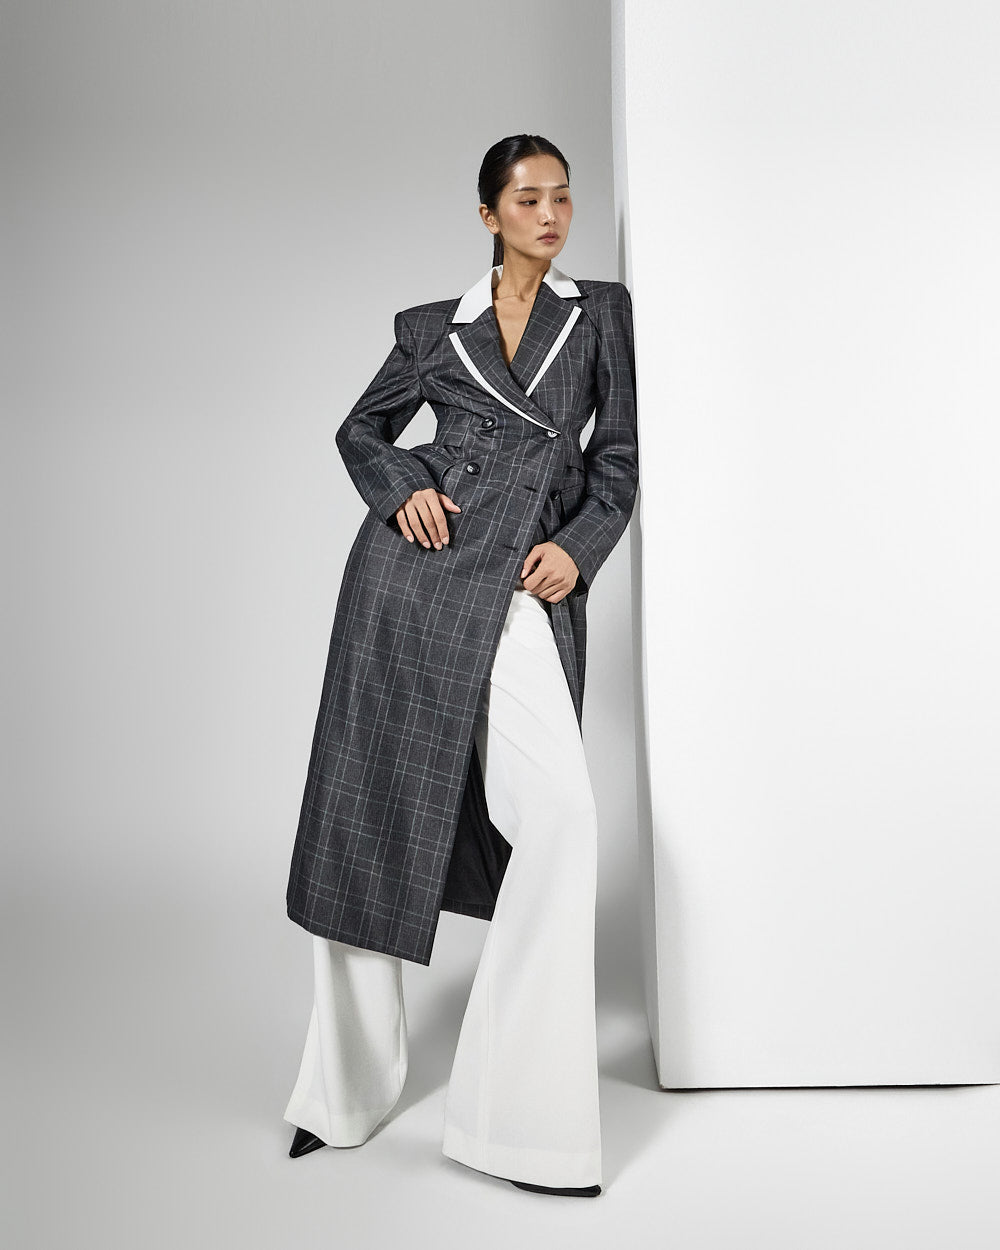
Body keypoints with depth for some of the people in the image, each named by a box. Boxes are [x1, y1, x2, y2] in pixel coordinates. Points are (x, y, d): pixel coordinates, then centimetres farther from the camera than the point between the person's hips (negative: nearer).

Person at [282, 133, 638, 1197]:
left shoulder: (601, 312, 15)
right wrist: (400, 488, -1)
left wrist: (579, 546, -5)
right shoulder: (434, 328, 15)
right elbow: (360, 430, 21)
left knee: (558, 812, -18)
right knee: (369, 808, 2)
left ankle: (522, 1113, -6)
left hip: (523, 590, 0)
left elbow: (618, 457, 13)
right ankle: (349, 1083, 20)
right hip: (411, 566, 1)